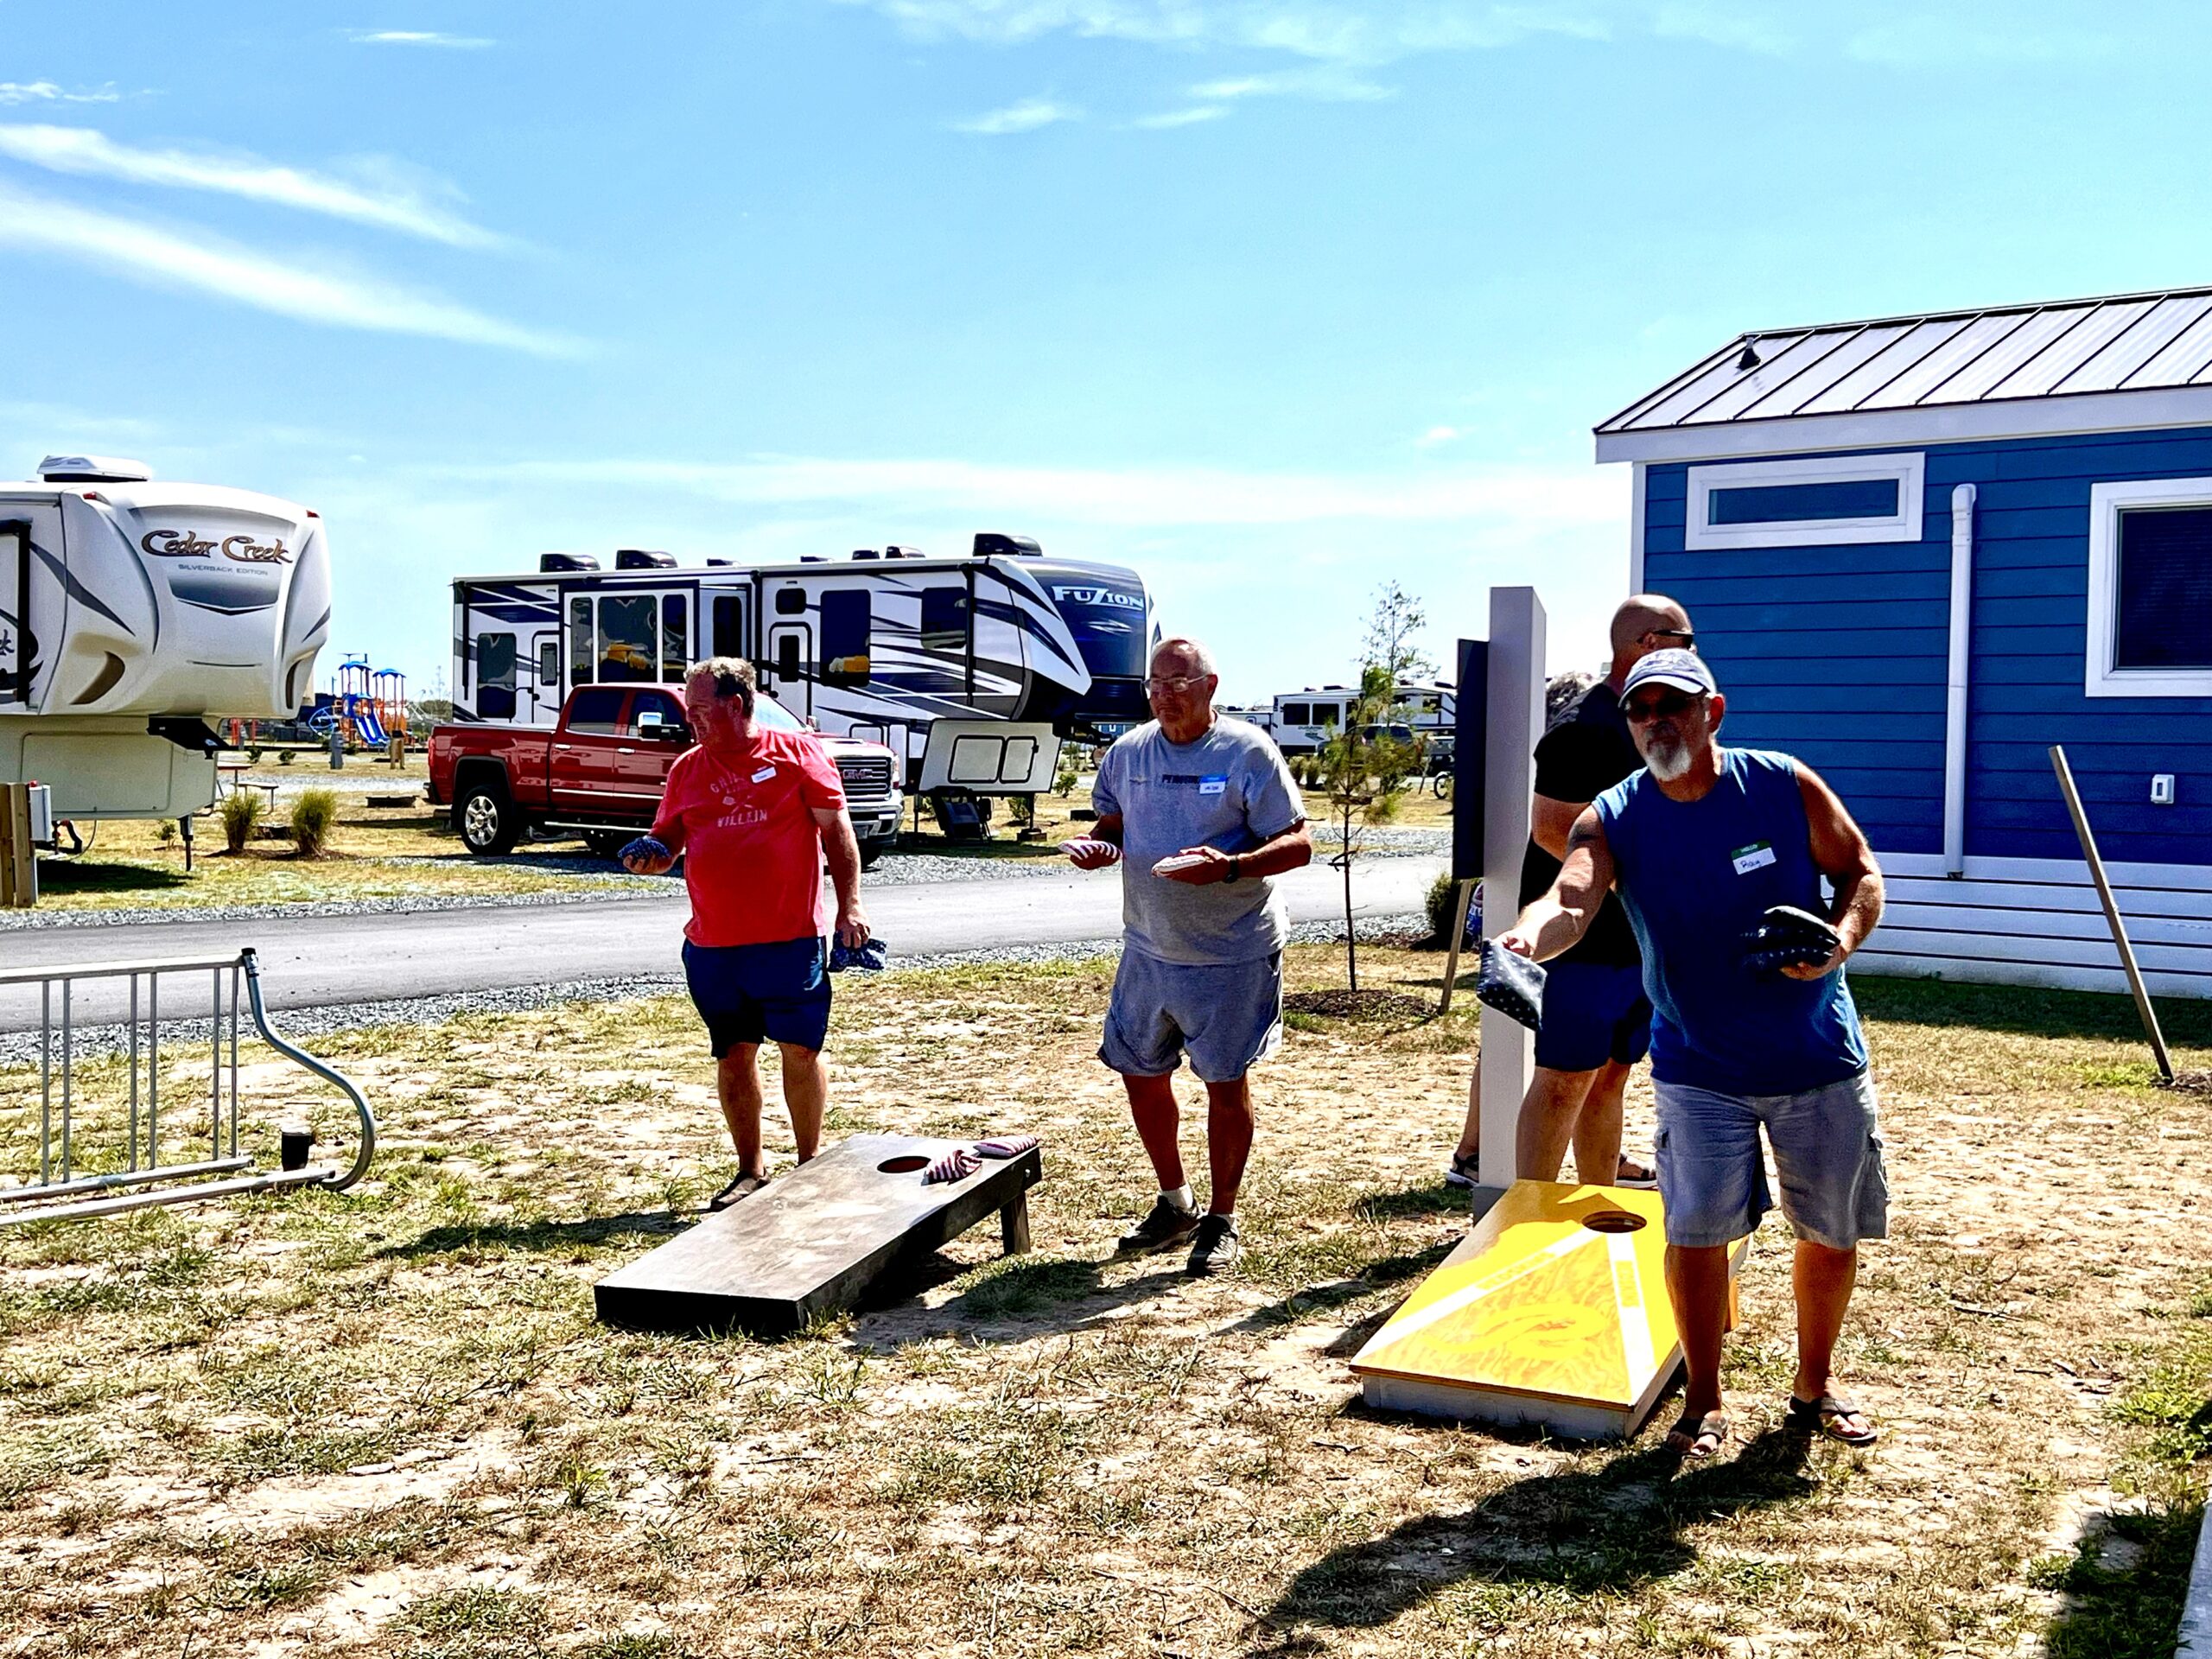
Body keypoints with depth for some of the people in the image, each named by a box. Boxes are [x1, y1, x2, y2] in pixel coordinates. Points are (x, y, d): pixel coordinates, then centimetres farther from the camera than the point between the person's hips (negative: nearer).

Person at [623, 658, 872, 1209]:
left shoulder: (795, 751, -1)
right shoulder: (687, 769, 10)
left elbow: (836, 829, -1)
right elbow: (667, 841, 15)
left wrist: (849, 905, -6)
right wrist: (646, 859, -8)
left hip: (790, 937, -3)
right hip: (713, 944, 4)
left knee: (800, 1051, 1)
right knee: (733, 1055, 9)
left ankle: (810, 1163, 18)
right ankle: (751, 1170, 22)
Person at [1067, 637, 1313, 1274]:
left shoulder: (1247, 752, -11)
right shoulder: (1128, 751, 5)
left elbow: (1297, 844, -12)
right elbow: (1112, 822, 18)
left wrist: (1230, 867, -28)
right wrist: (1097, 845, -7)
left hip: (1232, 954, -5)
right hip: (1148, 950, 5)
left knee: (1226, 1084, 4)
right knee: (1140, 1075, 12)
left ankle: (1221, 1221, 21)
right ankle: (1175, 1204, 32)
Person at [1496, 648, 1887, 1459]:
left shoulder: (1785, 786, -8)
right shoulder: (1612, 821, -12)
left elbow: (1861, 873, 2)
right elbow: (1571, 901, -30)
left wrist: (1842, 939, -20)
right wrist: (1526, 937, -53)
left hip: (1820, 1055, 1)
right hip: (1701, 1066, -1)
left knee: (1833, 1233, 11)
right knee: (1697, 1228, -6)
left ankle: (1814, 1385, 36)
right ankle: (1703, 1400, 17)